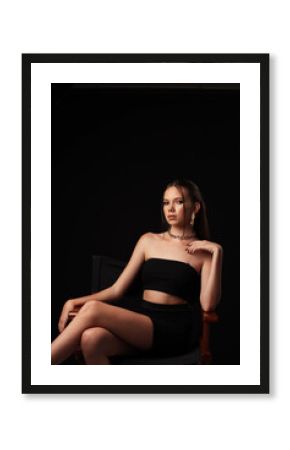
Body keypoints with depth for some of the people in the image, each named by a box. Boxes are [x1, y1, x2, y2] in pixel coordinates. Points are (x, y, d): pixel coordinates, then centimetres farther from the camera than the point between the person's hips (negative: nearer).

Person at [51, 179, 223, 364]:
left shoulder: (204, 250, 7)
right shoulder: (149, 241, 17)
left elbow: (208, 304, -8)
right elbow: (117, 289, 15)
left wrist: (217, 253, -10)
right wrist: (75, 302, 3)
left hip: (176, 328, -4)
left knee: (93, 309, -26)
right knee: (91, 339, -32)